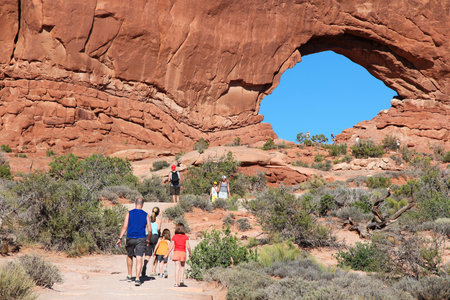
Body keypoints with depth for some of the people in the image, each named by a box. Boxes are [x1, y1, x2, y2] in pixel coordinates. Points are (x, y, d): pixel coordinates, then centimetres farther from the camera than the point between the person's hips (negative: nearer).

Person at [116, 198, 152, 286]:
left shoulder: (129, 213, 1)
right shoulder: (146, 215, 3)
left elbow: (125, 227, -7)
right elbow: (149, 230, 1)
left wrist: (120, 238, -5)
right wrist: (148, 240, 17)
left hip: (130, 238, 1)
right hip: (141, 239, -1)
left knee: (129, 256, 20)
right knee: (139, 258, -4)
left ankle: (129, 276, 29)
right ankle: (137, 279, -15)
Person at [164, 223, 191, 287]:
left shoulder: (174, 237, 2)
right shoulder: (185, 237, 1)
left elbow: (171, 247, 2)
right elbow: (188, 246, -4)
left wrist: (167, 254, 11)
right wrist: (190, 253, 11)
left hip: (176, 252, 0)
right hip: (183, 253, 0)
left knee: (177, 267, -1)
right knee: (182, 267, 18)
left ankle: (176, 283, -6)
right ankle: (181, 281, 9)